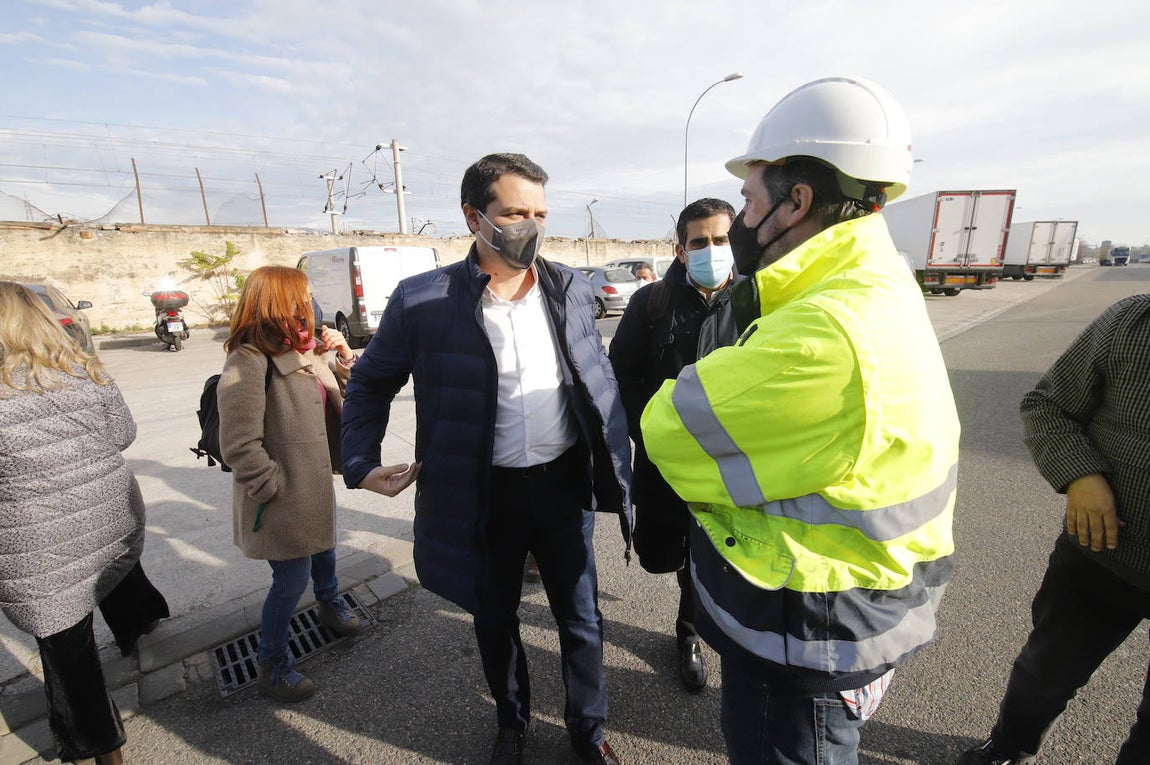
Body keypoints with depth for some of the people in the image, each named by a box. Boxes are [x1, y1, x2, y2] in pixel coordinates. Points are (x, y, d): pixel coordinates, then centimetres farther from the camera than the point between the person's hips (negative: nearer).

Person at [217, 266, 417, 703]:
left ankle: (329, 604, 57)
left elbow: (341, 403, 9)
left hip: (313, 485, 9)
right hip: (283, 499, -9)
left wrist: (345, 358, -6)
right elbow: (239, 447, -27)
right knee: (292, 579, 6)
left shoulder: (300, 352, 3)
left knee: (323, 549, 29)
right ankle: (272, 667, 30)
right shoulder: (249, 364, -25)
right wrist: (278, 489, -19)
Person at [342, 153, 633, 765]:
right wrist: (362, 463, -8)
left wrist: (615, 465, 2)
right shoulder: (423, 300, -10)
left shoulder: (570, 289, -2)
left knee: (580, 618, 16)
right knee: (494, 621, 21)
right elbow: (370, 382, 3)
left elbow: (599, 379, 6)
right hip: (485, 495, -1)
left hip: (564, 484, 2)